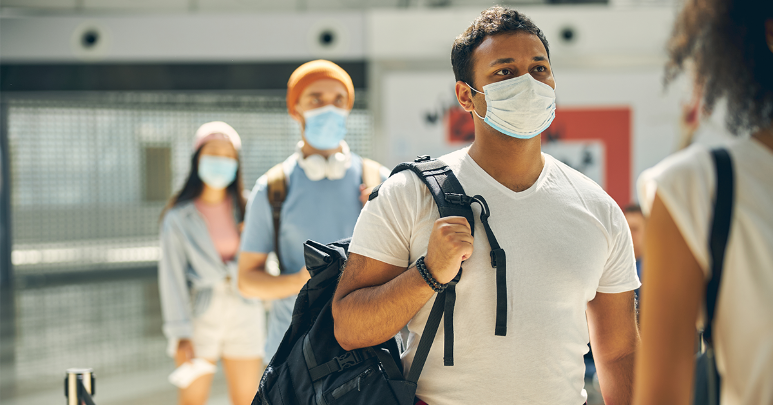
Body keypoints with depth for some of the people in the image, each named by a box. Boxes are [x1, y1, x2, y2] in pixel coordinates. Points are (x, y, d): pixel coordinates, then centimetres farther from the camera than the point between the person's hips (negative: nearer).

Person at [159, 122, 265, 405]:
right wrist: (180, 334, -11)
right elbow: (172, 278, -6)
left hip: (244, 314, 2)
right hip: (199, 315, -2)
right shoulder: (178, 217, -3)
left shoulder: (246, 208, 5)